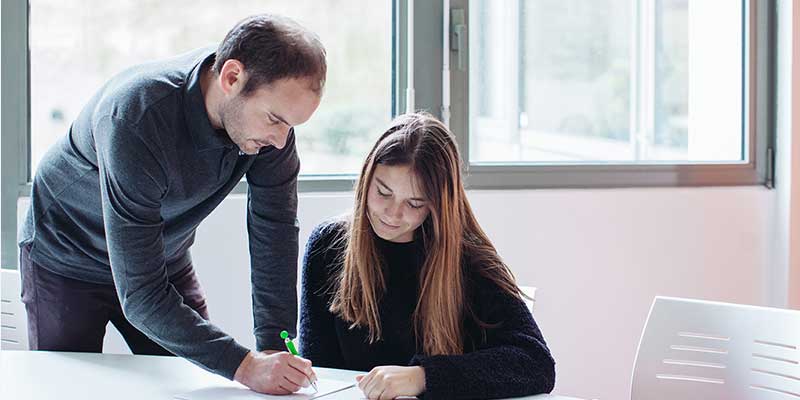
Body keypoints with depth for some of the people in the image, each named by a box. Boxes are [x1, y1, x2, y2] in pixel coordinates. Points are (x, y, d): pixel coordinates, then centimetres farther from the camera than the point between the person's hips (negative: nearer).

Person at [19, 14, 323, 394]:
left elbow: (276, 234, -15)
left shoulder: (270, 104, -23)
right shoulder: (134, 117, -40)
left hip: (164, 255, 5)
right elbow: (141, 296, -40)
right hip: (67, 260, -5)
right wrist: (244, 366, -46)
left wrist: (275, 347, -24)